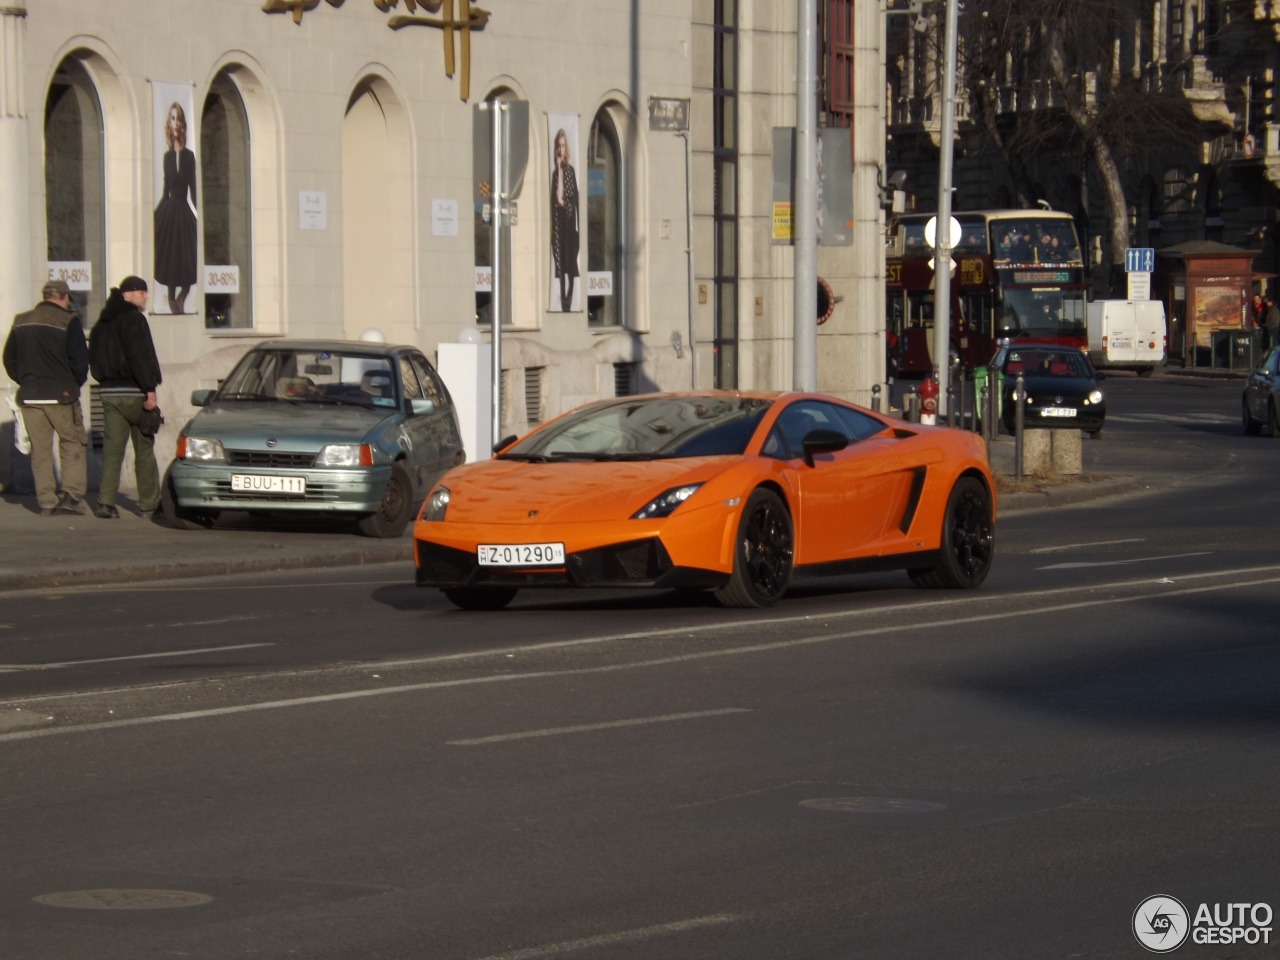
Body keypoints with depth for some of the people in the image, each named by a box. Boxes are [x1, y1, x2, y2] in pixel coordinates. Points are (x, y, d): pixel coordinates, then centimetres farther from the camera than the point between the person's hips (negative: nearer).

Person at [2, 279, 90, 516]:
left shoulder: (21, 322, 9)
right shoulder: (67, 321, -8)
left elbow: (9, 359, 13)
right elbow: (79, 359, -11)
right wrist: (75, 384, 6)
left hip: (30, 396, 4)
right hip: (61, 395, -4)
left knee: (40, 449, 8)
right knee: (72, 443, 6)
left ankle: (46, 501, 5)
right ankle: (71, 494, -6)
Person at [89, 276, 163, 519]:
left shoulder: (102, 323, 16)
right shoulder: (133, 319, -11)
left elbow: (94, 360, 17)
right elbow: (140, 356, -19)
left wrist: (105, 381, 17)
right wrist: (150, 390, -20)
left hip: (109, 391, 7)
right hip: (133, 392, -6)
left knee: (112, 449, 3)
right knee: (144, 449, 3)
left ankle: (106, 501, -8)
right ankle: (148, 504, 7)